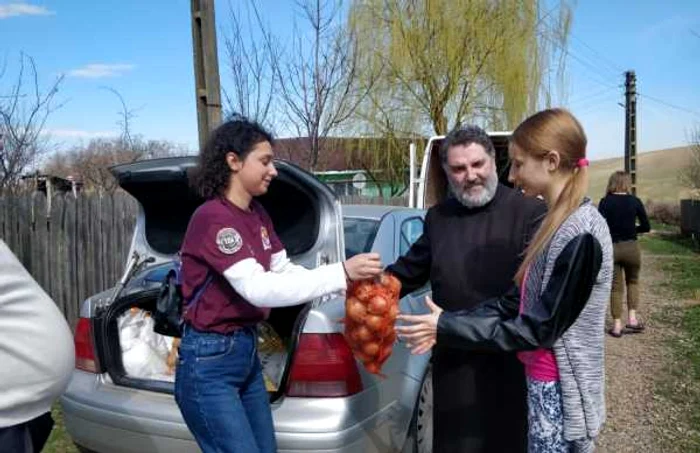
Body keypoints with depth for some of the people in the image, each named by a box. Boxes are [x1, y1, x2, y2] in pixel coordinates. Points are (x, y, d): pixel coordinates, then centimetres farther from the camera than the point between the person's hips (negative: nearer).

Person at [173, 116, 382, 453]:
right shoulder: (212, 218, -21)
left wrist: (347, 283, -9)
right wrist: (341, 273, -33)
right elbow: (257, 288, -30)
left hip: (247, 350, 9)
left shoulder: (257, 214, 7)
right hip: (209, 361, -8)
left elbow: (285, 271, 5)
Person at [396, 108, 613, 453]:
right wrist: (446, 327, -3)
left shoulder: (581, 237, -22)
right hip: (545, 385, 8)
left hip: (559, 392, -8)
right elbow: (514, 303, 6)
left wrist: (448, 328, -19)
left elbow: (541, 329, -22)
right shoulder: (557, 224, 6)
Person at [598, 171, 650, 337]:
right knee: (632, 281, 22)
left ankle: (617, 326, 10)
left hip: (611, 248, 0)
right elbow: (646, 227, 1)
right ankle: (632, 319, 12)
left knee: (615, 287, 9)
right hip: (631, 247, 1)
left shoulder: (605, 202, -6)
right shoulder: (635, 201, -3)